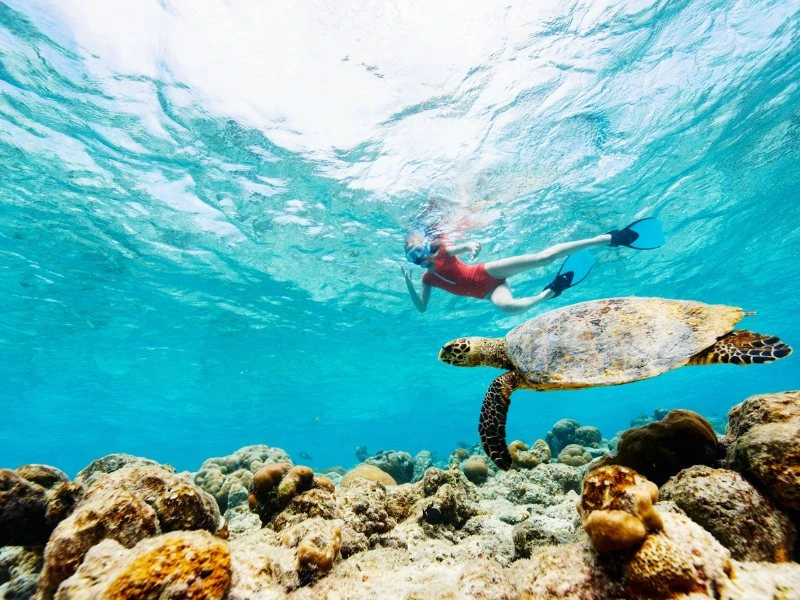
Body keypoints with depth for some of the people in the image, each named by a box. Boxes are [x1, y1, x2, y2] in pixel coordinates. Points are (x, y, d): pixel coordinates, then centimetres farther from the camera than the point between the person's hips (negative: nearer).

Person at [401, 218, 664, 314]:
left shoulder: (443, 250, 1)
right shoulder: (428, 278, 15)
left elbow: (464, 246, -18)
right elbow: (422, 307, 12)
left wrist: (471, 246, -43)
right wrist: (408, 283, -1)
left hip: (487, 273, -4)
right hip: (488, 292, 4)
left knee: (541, 258, -23)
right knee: (509, 306, -31)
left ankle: (612, 238, -14)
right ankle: (550, 290, -3)